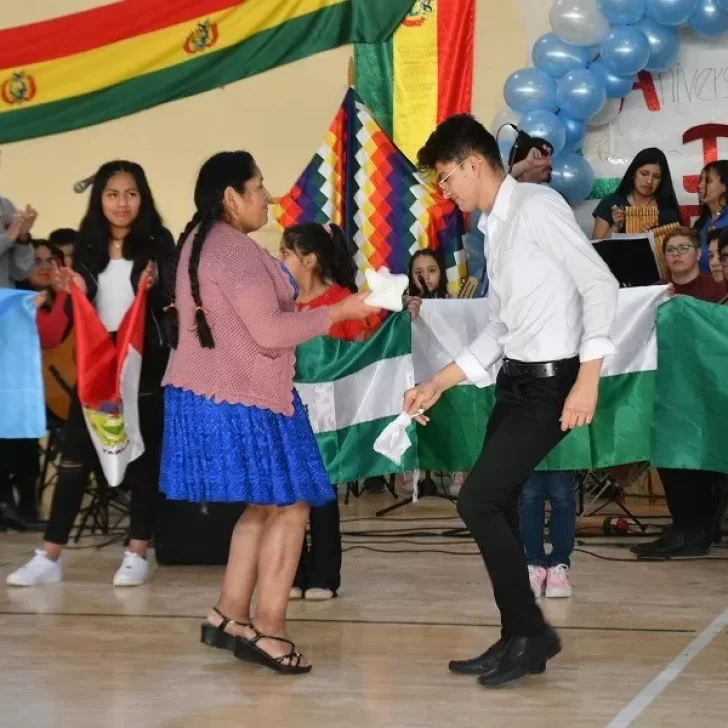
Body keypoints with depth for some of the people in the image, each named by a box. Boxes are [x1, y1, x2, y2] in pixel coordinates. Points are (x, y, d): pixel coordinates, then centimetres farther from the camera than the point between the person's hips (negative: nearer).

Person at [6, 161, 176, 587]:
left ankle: (138, 555, 13)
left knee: (143, 456, 5)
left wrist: (153, 288, -26)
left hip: (145, 361, -3)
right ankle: (50, 557, 8)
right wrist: (74, 292, -9)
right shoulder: (88, 245, 8)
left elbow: (171, 299, -7)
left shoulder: (158, 242, -2)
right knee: (74, 456, 3)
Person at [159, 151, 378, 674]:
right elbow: (269, 331, -22)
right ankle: (267, 630, -3)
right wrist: (339, 312, -15)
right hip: (240, 399, -10)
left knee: (264, 506, 16)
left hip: (214, 393, 10)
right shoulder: (235, 250, -18)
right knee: (290, 508, -5)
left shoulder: (202, 242, 14)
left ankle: (230, 617, 18)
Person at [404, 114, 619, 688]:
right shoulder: (496, 228, 15)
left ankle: (530, 631, 5)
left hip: (551, 384, -9)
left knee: (478, 502, -11)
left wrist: (588, 380, -23)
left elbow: (601, 285, -18)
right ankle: (519, 641, 22)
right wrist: (438, 384, 17)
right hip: (515, 381, 9)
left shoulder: (537, 206, -12)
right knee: (497, 508, 11)